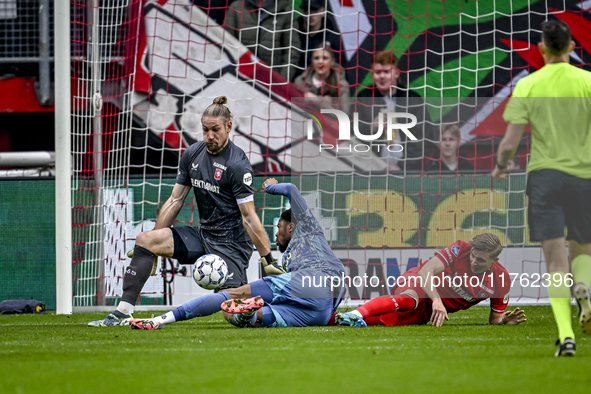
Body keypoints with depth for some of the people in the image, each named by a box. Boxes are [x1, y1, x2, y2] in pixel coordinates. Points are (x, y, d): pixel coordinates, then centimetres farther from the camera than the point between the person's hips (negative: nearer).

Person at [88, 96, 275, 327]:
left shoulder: (237, 165, -16)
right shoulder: (192, 154, 5)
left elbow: (249, 217, -16)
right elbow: (175, 201, 11)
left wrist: (269, 260, -20)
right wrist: (153, 246, 11)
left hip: (231, 244, -7)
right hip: (202, 236, 7)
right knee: (144, 240, -11)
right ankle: (123, 312, -14)